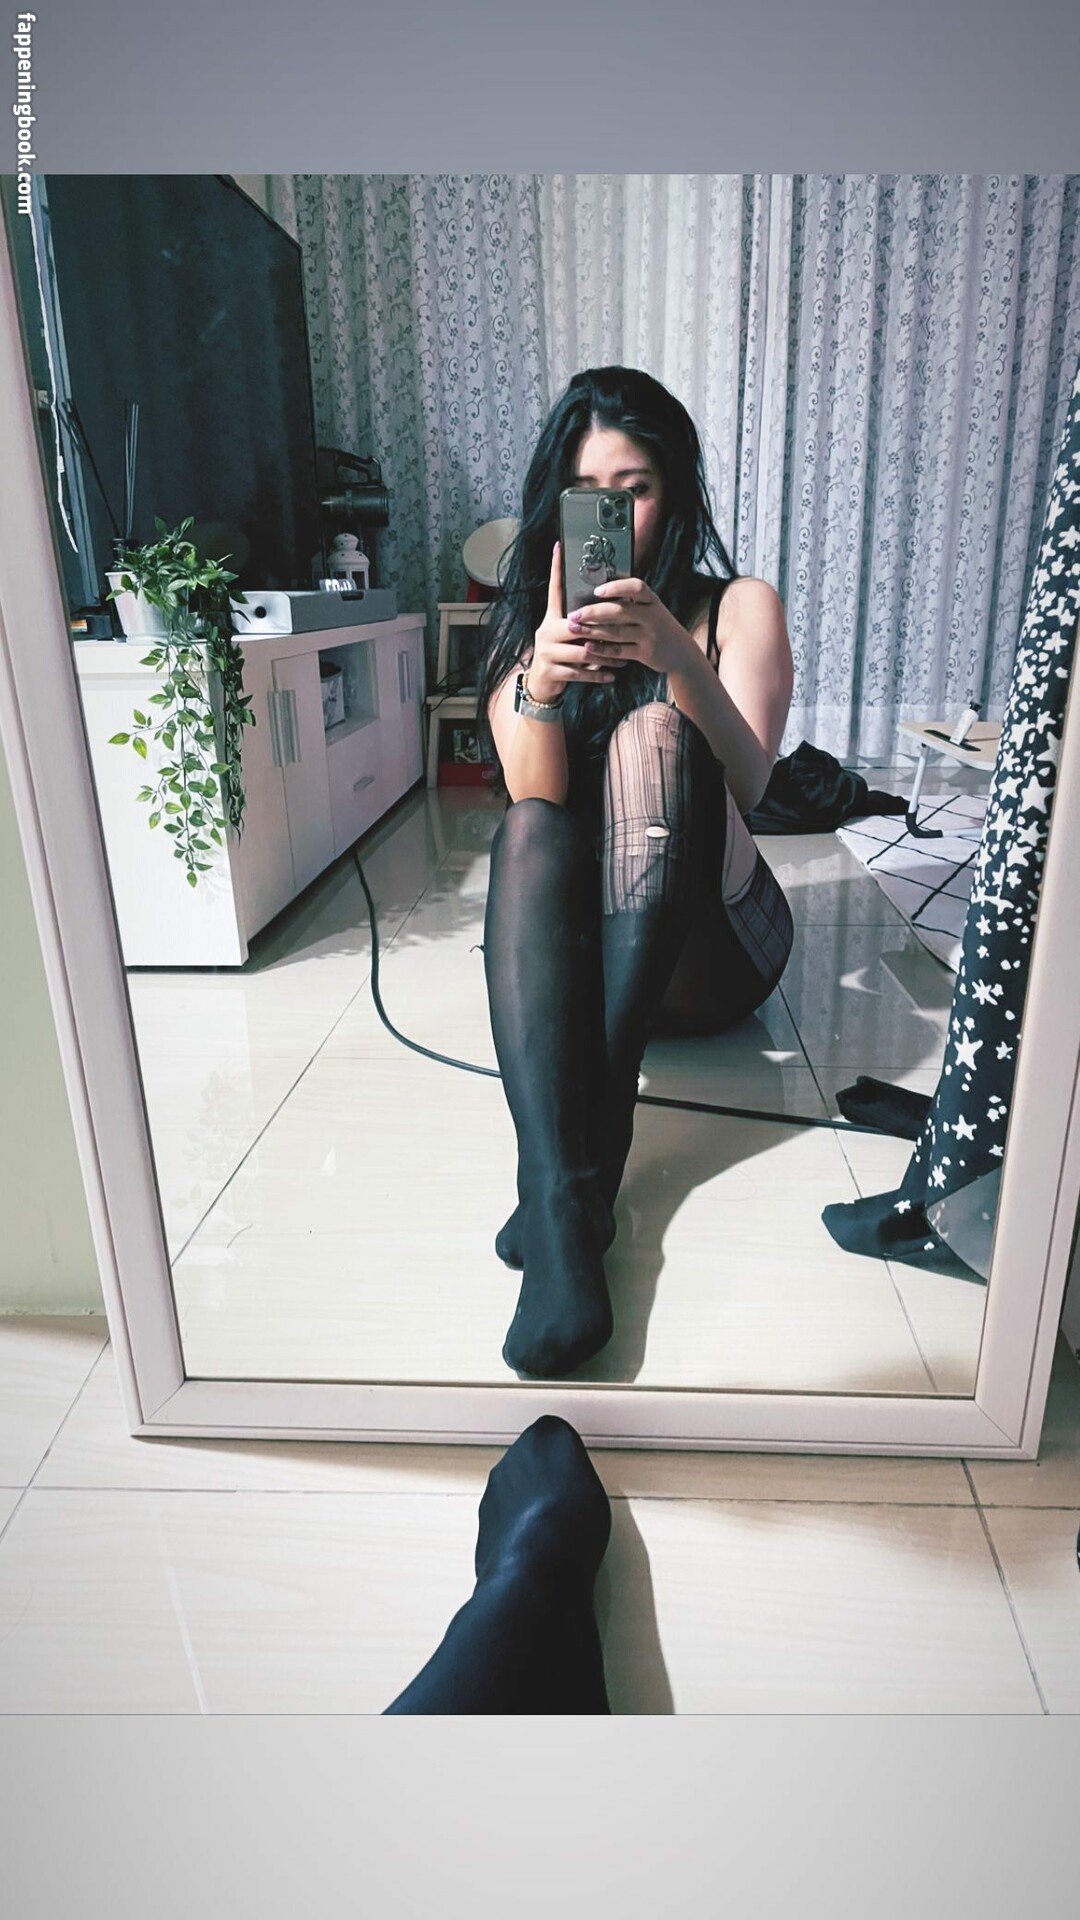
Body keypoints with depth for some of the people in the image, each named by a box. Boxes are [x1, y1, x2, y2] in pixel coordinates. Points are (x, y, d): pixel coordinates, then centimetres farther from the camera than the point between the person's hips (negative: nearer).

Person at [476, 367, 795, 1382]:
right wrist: (541, 683, -31)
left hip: (706, 945, -1)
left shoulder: (737, 606, 2)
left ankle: (592, 1154, -35)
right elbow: (535, 798, -11)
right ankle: (561, 1207, -46)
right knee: (528, 833, -30)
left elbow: (746, 783, -16)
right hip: (576, 938, 2)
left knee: (649, 729, -26)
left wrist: (675, 654, -33)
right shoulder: (526, 619, 7)